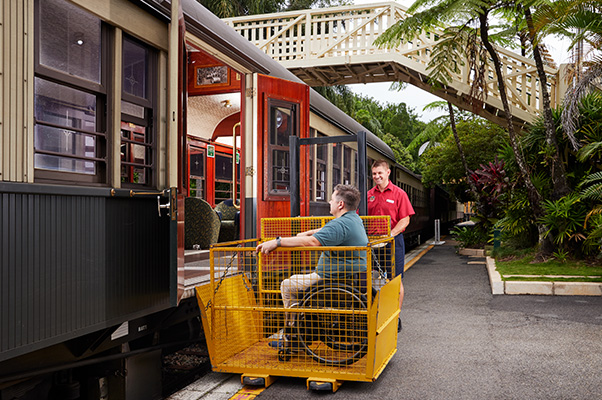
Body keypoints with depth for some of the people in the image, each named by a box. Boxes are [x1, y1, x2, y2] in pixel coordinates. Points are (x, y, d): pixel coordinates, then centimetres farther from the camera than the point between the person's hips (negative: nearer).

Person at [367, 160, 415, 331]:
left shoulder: (398, 193, -2)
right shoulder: (369, 195, 9)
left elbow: (405, 220, -7)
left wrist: (390, 234, -19)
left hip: (393, 241, -3)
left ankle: (396, 317, 13)